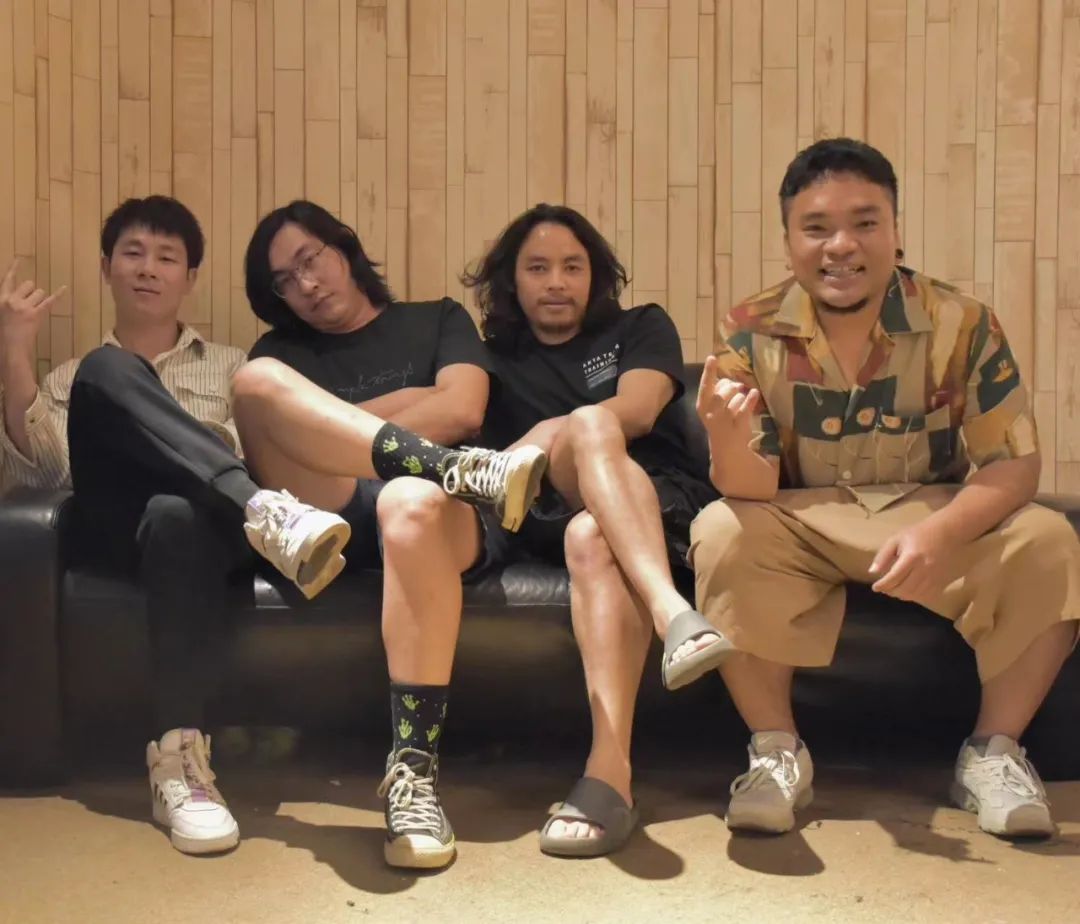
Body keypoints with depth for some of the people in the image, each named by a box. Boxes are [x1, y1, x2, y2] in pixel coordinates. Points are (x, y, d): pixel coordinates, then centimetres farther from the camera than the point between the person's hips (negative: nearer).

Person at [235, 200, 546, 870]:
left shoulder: (438, 320, 25)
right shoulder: (284, 353, 30)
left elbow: (462, 410, 5)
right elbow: (267, 439, 9)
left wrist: (328, 428, 4)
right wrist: (403, 404, 2)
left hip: (439, 512, -2)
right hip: (332, 516, 2)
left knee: (413, 503, -41)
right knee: (258, 380, -22)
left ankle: (414, 770, -40)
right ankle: (454, 468, -32)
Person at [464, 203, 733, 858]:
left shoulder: (641, 328, 20)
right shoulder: (498, 361, 26)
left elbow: (637, 408, 0)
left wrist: (548, 441, -8)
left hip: (665, 503, 0)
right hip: (555, 517, 1)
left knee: (593, 537, -36)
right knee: (589, 421, -32)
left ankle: (611, 773, -52)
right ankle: (672, 614, -53)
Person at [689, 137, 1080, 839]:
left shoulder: (961, 325, -12)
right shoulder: (751, 335, -11)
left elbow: (1014, 464, -15)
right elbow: (753, 491, -14)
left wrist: (939, 532, -36)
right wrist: (730, 442, -39)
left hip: (936, 522, 1)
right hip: (803, 526, 0)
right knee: (722, 536, -30)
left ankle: (993, 752, -7)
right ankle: (777, 752, -14)